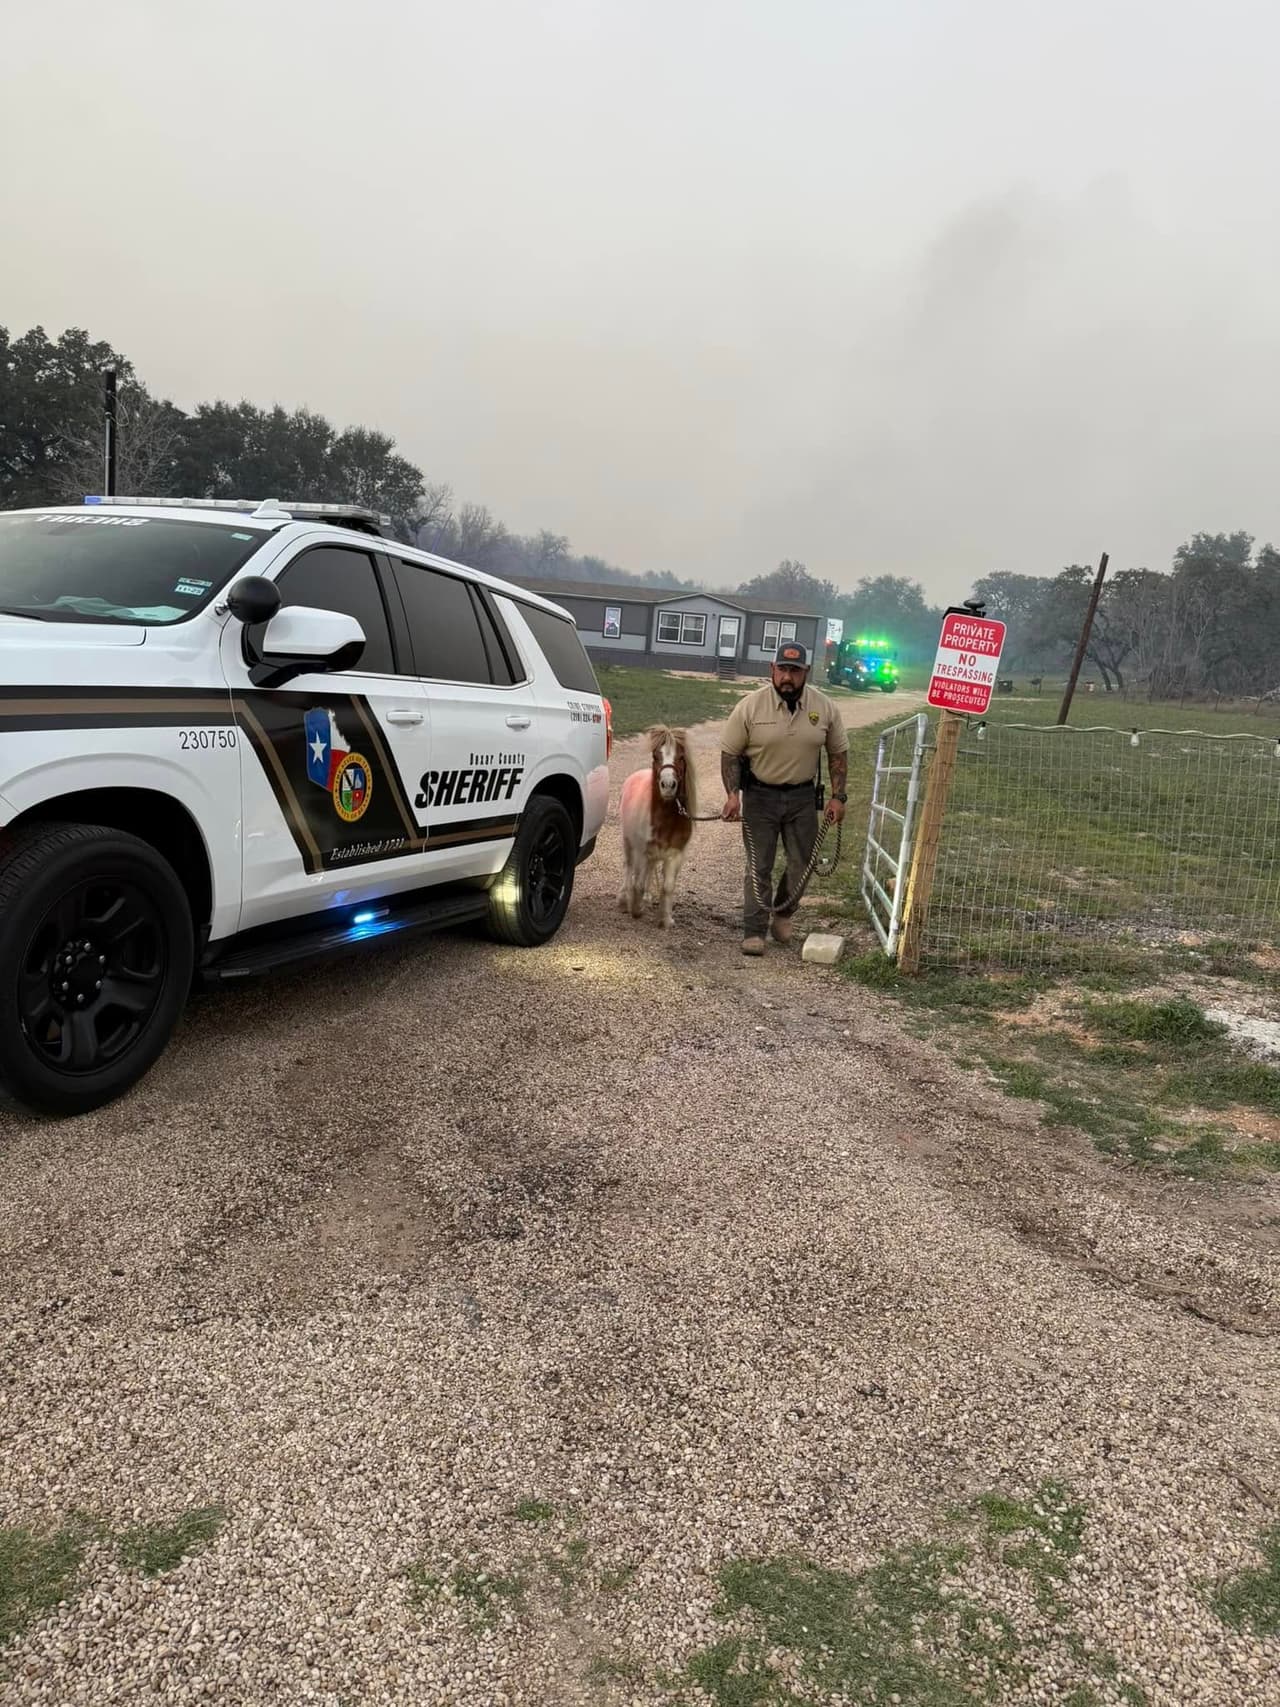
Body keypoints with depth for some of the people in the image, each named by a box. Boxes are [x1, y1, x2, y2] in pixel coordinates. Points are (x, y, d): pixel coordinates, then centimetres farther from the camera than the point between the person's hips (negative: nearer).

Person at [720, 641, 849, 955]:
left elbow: (838, 753, 5)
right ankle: (754, 932, 9)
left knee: (801, 864, 9)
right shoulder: (750, 705, -10)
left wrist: (838, 796, 0)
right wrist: (732, 794, -14)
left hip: (803, 797, 2)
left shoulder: (825, 707, -4)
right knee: (758, 868, 1)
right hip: (760, 796, -2)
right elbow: (730, 752, -5)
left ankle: (783, 914, 33)